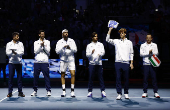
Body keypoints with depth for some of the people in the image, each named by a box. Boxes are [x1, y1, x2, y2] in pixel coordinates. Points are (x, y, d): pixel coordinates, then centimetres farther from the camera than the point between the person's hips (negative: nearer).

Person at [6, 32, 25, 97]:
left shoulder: (20, 44, 6)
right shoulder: (9, 44, 5)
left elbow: (22, 52, -5)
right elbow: (7, 53, -3)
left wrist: (16, 52, -17)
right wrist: (12, 52, -18)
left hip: (19, 62, 1)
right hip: (11, 62, -1)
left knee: (19, 77, 3)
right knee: (10, 77, 0)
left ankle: (20, 92, 10)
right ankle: (10, 92, 7)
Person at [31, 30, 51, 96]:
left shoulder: (47, 42, 11)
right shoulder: (36, 42, 13)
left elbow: (48, 51, 1)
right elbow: (35, 51, 0)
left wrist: (44, 46, -11)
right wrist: (40, 45, -9)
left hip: (45, 62, -1)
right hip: (37, 62, 2)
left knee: (46, 76, -5)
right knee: (35, 77, 3)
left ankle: (48, 91, -1)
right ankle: (35, 91, 13)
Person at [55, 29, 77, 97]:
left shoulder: (72, 41, 7)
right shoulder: (59, 42, 4)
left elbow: (75, 50, 1)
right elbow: (57, 51, -5)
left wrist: (70, 48, -18)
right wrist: (63, 47, -19)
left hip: (71, 59, 0)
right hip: (63, 60, 0)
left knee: (73, 74, -10)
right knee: (62, 75, 3)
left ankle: (72, 91, -1)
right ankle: (64, 91, 12)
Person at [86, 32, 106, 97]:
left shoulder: (100, 44, 11)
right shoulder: (89, 45, 9)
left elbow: (103, 52, 2)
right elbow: (87, 54, 2)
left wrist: (99, 54, -18)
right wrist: (91, 53, -18)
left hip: (99, 63, 0)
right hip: (92, 63, 0)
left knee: (101, 77, -1)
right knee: (91, 78, 1)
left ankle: (103, 91, 2)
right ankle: (90, 91, 9)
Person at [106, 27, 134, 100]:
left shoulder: (129, 42, 10)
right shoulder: (116, 41, 9)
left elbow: (131, 53, 10)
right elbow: (107, 40, -3)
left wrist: (131, 63, 4)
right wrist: (110, 30, -9)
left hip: (126, 63, 0)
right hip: (118, 62, 0)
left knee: (126, 79, 5)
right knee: (118, 78, -1)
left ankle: (126, 93, 17)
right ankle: (119, 94, 5)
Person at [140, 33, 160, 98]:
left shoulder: (154, 45, 9)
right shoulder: (142, 45, 6)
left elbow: (156, 53, -2)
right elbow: (141, 54, -4)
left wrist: (152, 52, -18)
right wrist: (149, 52, -12)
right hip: (145, 64, 0)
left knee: (154, 78, 0)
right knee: (145, 78, 1)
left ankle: (155, 92, 7)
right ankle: (145, 92, 9)